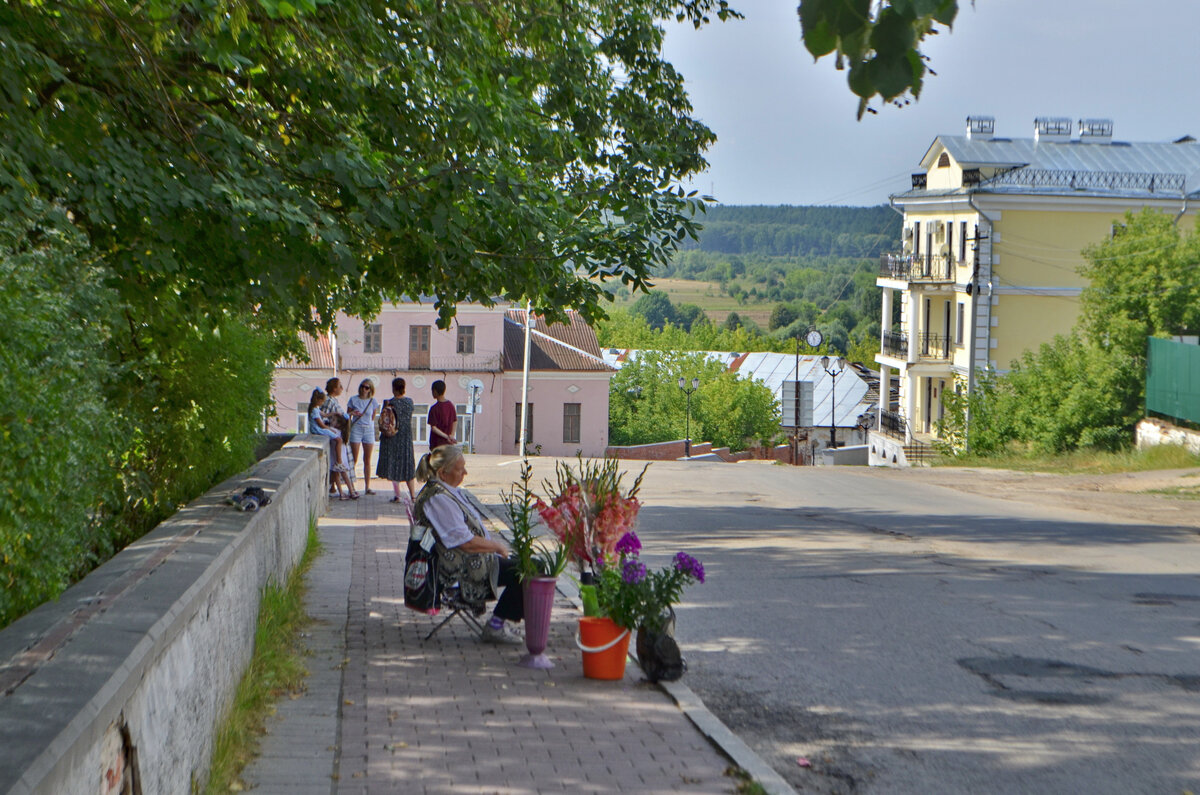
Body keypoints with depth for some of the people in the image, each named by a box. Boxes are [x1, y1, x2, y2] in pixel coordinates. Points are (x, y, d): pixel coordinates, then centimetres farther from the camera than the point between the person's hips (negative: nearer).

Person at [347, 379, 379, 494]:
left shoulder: (372, 401, 5)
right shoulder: (353, 400, 2)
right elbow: (348, 416, 6)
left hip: (369, 430, 2)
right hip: (356, 429, -2)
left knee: (367, 461, 5)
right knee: (354, 460, -3)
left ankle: (367, 487, 10)